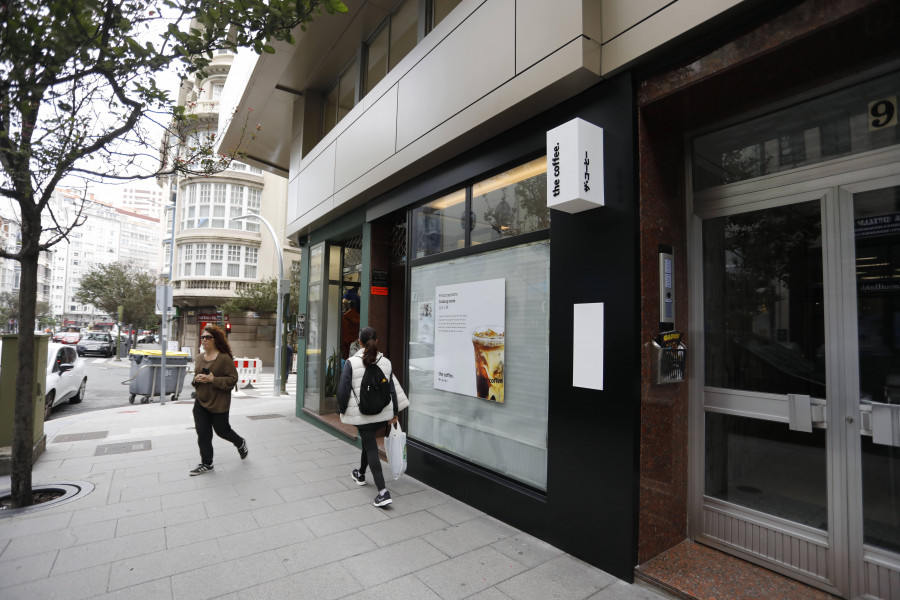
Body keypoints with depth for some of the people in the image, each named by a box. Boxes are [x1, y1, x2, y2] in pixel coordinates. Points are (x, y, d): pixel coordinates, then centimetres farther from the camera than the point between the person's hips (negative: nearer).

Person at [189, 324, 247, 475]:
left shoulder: (224, 358, -15)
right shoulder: (198, 358, 6)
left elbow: (233, 379, -16)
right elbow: (195, 377, 19)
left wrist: (213, 379, -25)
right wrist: (196, 379, -5)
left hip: (219, 403, -6)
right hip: (201, 401, 6)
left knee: (222, 430, 8)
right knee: (202, 433, 6)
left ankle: (241, 443, 38)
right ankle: (206, 464, 20)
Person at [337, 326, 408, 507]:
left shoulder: (352, 362, -13)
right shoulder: (385, 362, -2)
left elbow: (343, 390, -11)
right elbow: (392, 389, 2)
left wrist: (343, 410, 6)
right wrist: (394, 412, 12)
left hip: (361, 414, -4)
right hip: (382, 413, 4)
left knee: (371, 448, 3)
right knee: (368, 441, 27)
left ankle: (383, 492, -5)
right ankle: (360, 474, 47)